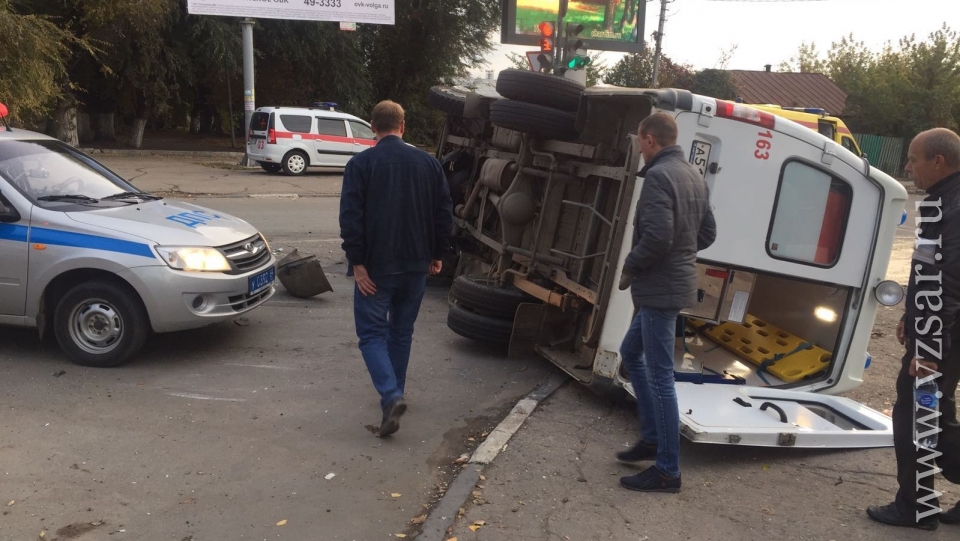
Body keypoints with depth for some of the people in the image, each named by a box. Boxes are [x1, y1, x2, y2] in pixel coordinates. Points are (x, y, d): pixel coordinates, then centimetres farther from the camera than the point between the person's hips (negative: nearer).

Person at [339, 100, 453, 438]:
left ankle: (391, 396, -16)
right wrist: (436, 254, 14)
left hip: (375, 265, -4)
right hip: (416, 263, 4)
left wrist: (357, 262, -11)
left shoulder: (361, 164, -7)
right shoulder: (428, 163, 5)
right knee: (402, 331, 18)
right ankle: (394, 394, 28)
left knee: (372, 332, 3)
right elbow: (444, 213, 6)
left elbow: (351, 217, -14)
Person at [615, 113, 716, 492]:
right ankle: (652, 437, 29)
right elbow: (708, 232, 18)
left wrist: (631, 265, -10)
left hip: (660, 289, -10)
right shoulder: (693, 175, 13)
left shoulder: (658, 176, -17)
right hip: (676, 283, 10)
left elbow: (657, 237, -26)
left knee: (660, 376, -3)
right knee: (631, 352, 23)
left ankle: (667, 471, 6)